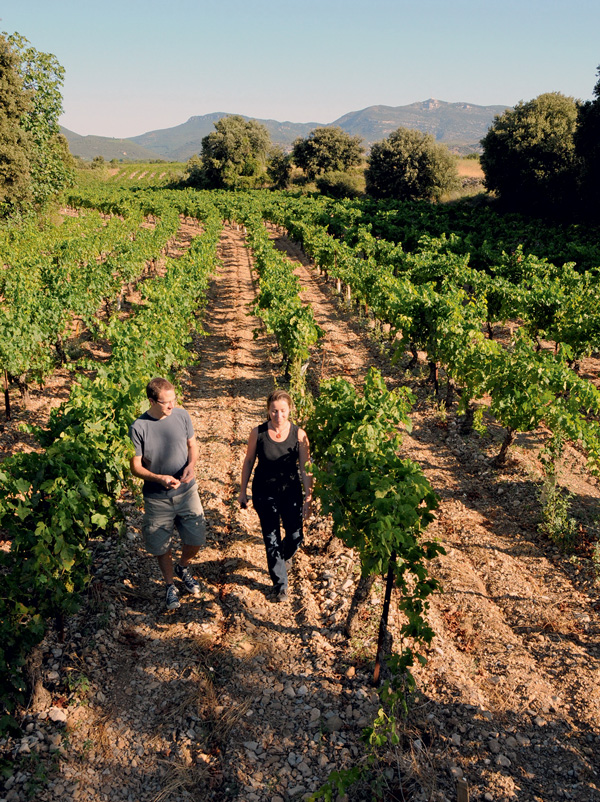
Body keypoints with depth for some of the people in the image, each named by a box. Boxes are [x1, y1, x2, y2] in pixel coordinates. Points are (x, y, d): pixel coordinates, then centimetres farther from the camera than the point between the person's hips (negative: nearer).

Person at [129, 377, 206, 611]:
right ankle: (170, 585, 39)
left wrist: (191, 465, -16)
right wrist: (159, 478, -28)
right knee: (162, 546, 13)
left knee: (196, 540, 9)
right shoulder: (138, 427, -17)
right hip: (157, 498, -2)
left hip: (186, 491, 2)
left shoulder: (182, 415, -9)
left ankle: (183, 568, 43)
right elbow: (135, 467, -11)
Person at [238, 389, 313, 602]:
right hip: (264, 493, 0)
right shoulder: (258, 433, -11)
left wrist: (308, 497, -5)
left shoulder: (299, 435, -11)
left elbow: (305, 468, -5)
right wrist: (243, 490, 5)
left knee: (295, 537, 6)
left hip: (291, 492, 1)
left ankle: (284, 556, 44)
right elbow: (248, 461, 1)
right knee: (271, 539, 7)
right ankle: (280, 584, 27)